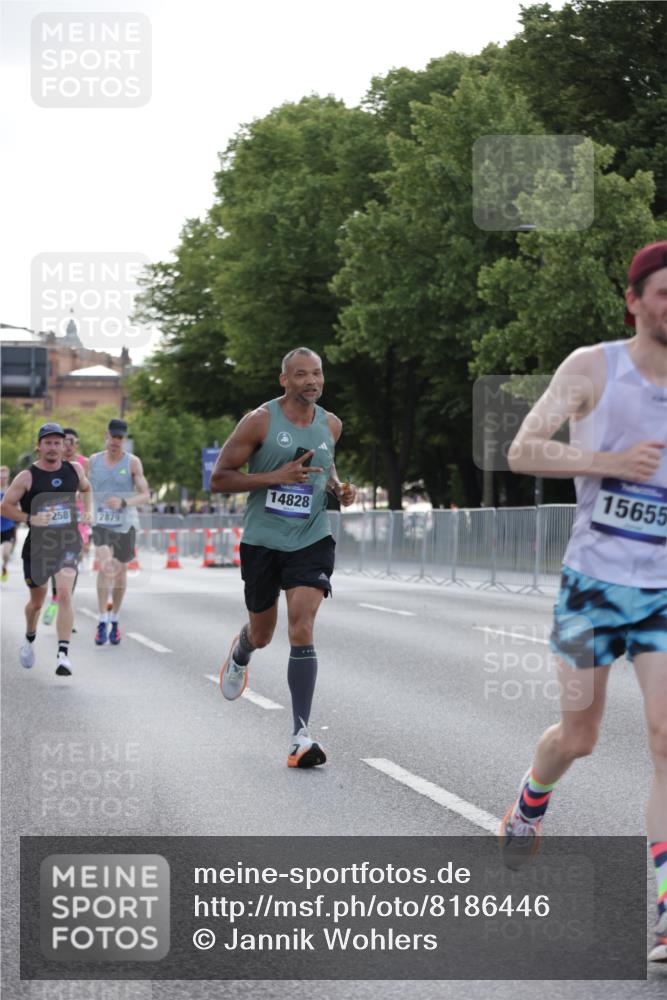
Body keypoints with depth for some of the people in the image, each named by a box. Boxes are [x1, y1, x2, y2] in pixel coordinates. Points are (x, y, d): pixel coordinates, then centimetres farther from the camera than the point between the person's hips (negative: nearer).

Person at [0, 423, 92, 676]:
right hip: (37, 544, -1)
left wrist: (87, 511, 9)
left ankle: (63, 655, -22)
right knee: (37, 601, 13)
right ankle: (29, 640, 44)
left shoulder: (74, 470, 4)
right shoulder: (27, 477, -7)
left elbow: (85, 488, 26)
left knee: (64, 593, -19)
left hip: (68, 543, 1)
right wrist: (31, 519, -18)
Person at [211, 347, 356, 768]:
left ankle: (301, 735, -17)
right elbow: (219, 479, -10)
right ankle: (241, 653, 56)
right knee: (262, 634, 15)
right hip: (263, 539, -1)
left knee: (302, 631, -16)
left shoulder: (331, 425, 5)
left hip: (312, 539, 1)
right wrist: (276, 476, -20)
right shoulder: (261, 421, -10)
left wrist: (340, 487, 4)